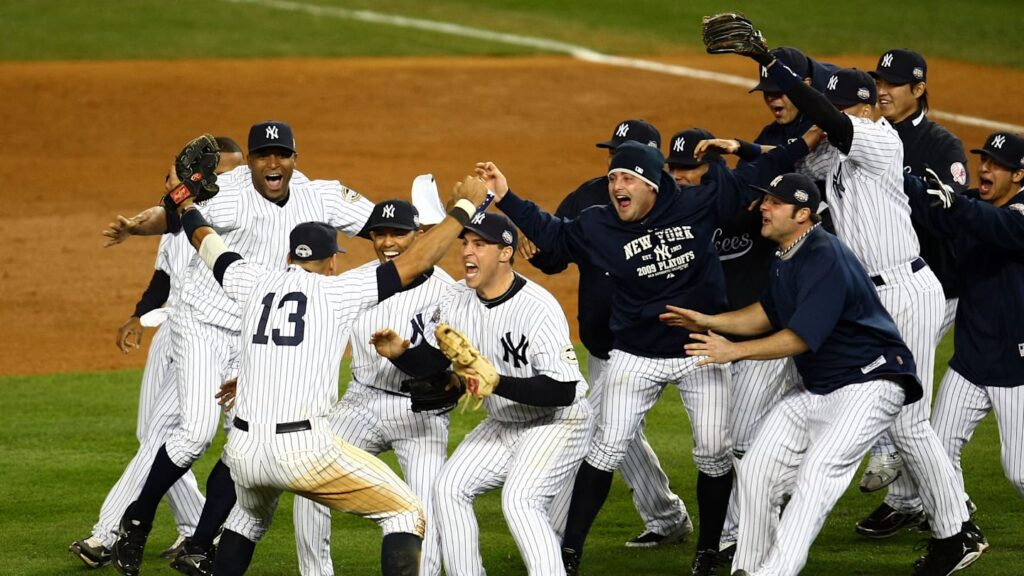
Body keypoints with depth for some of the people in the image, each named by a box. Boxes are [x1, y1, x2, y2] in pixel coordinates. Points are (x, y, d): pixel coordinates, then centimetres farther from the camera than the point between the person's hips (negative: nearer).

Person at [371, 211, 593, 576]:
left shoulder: (538, 308, -27)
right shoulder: (458, 300, -4)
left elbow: (563, 391, -31)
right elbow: (429, 361, 6)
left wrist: (497, 381, -39)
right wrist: (400, 353, -17)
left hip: (559, 422, -8)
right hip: (503, 424, 8)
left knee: (520, 500, -26)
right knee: (450, 488, -2)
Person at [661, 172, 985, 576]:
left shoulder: (824, 259, -24)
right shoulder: (786, 257, 7)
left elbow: (801, 337, -26)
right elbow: (768, 314, 19)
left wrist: (734, 352, -22)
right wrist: (708, 322, 7)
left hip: (869, 383, -11)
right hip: (815, 388, 11)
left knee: (816, 473, -22)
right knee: (758, 468, 6)